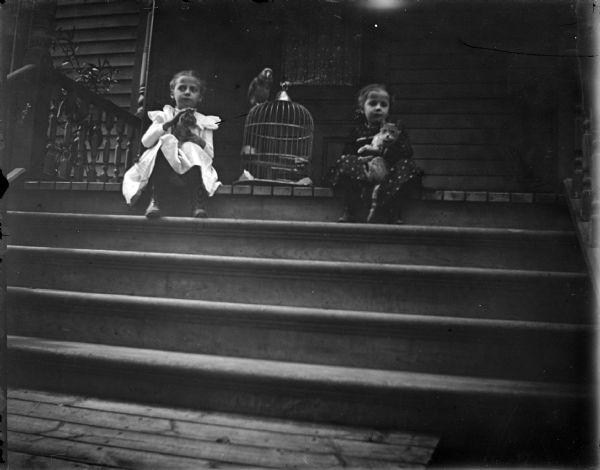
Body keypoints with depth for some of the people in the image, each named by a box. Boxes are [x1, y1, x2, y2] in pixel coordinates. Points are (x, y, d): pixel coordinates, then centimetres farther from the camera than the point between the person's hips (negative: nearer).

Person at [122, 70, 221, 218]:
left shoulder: (204, 122, 18)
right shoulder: (164, 116, 18)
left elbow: (210, 154, 7)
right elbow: (145, 142, 1)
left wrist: (198, 140, -13)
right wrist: (169, 123, -8)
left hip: (192, 168, 0)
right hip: (164, 167, 0)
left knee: (191, 148, -29)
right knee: (166, 141, -28)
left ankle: (198, 203, -41)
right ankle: (155, 200, -38)